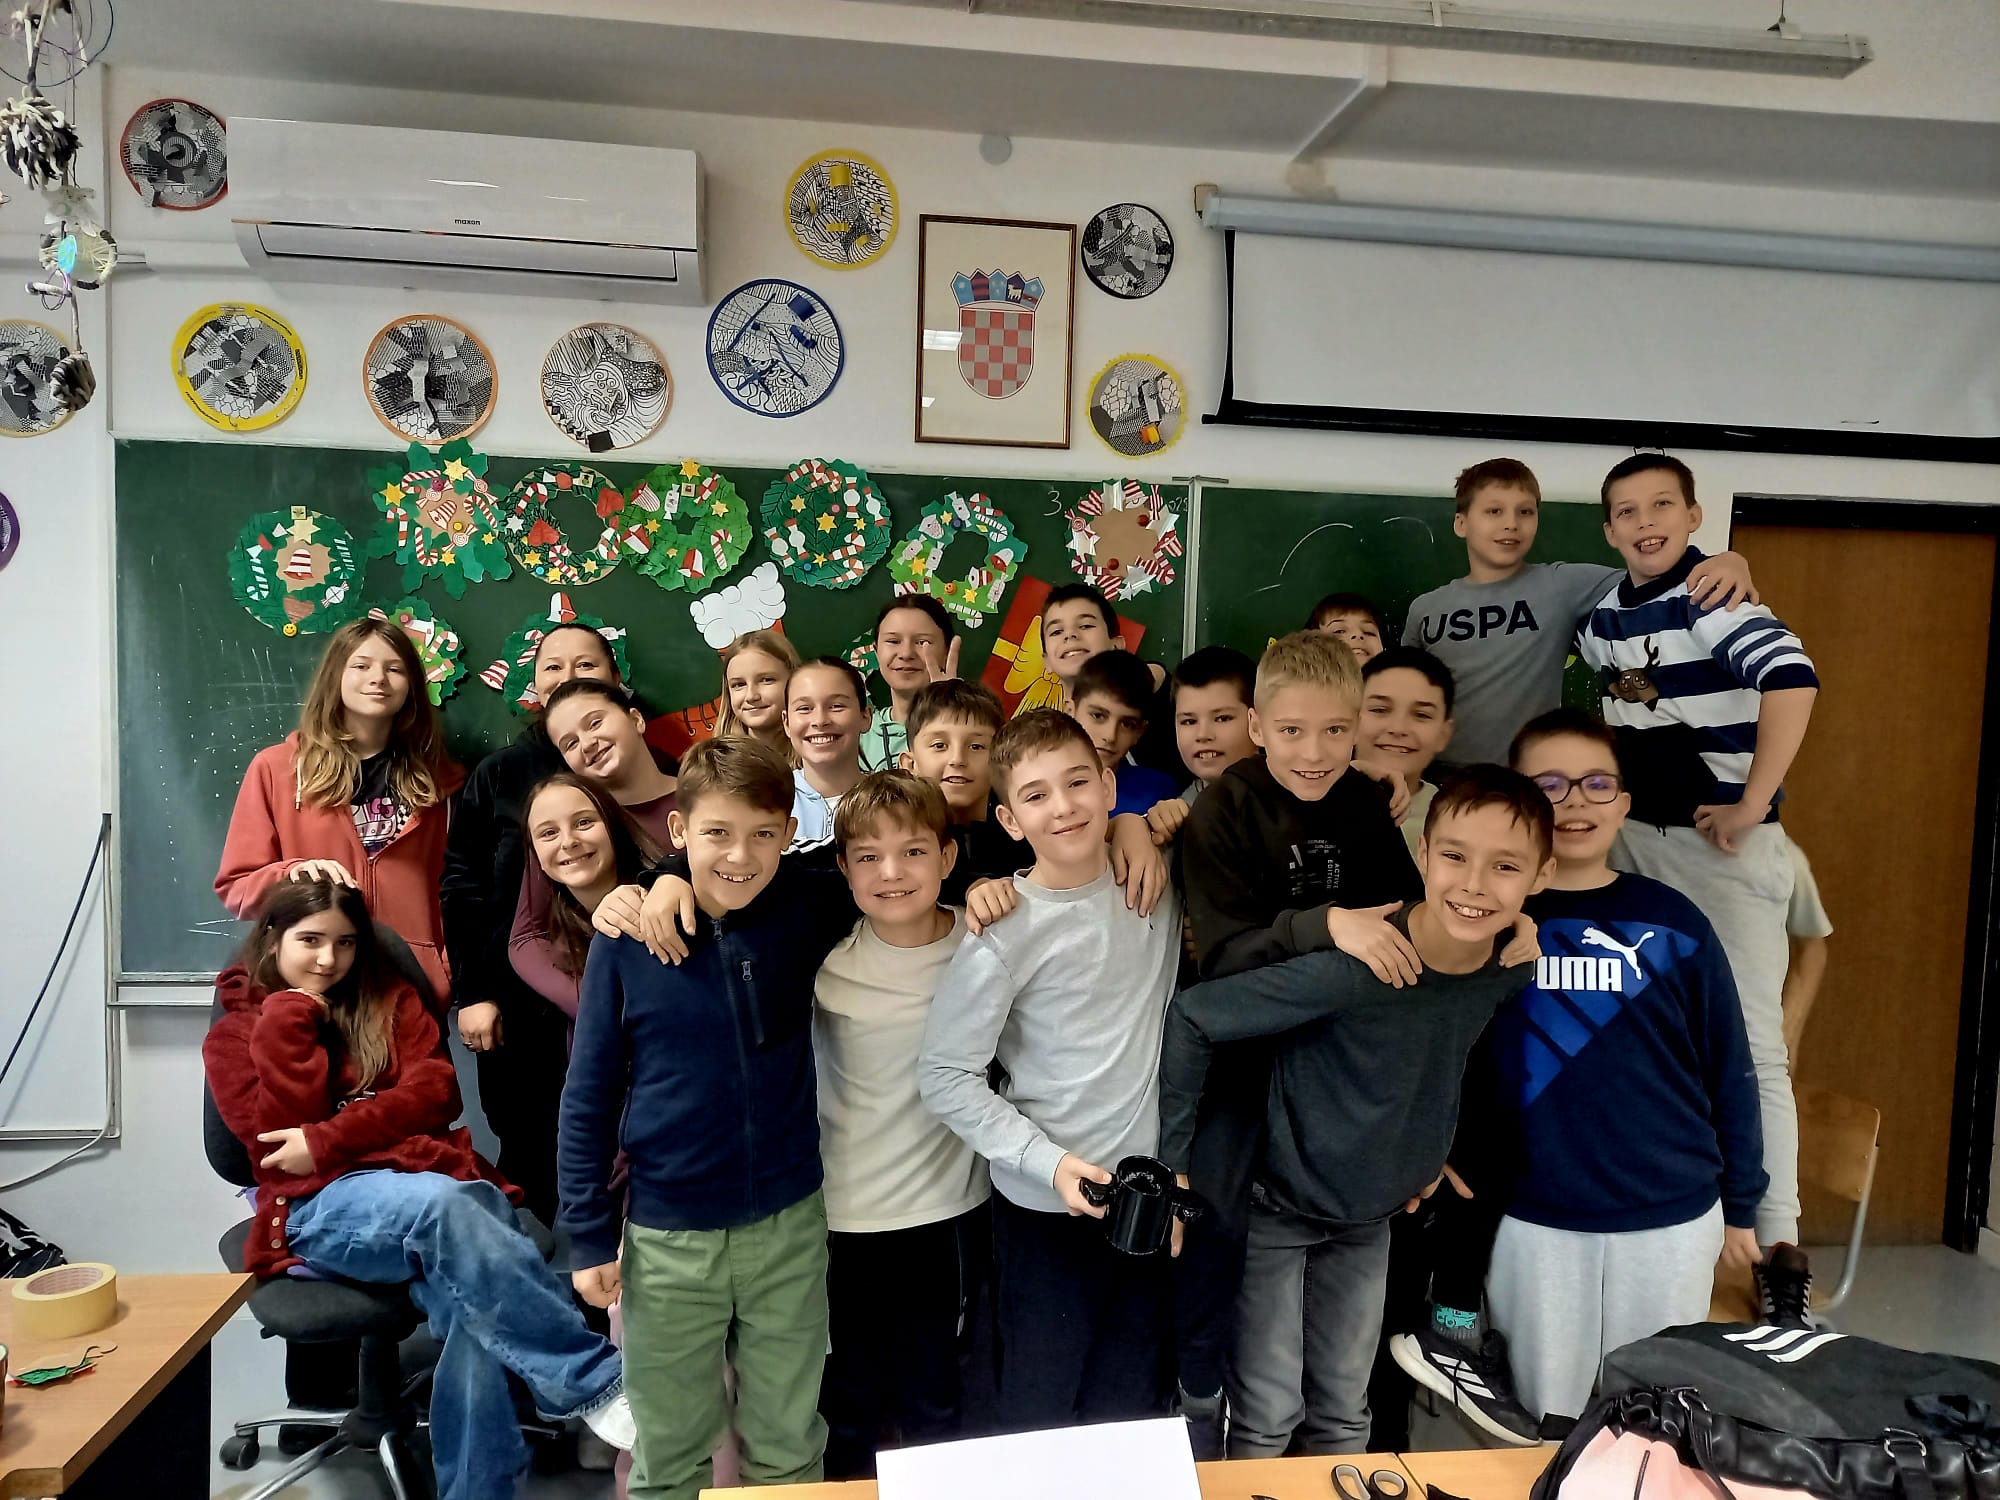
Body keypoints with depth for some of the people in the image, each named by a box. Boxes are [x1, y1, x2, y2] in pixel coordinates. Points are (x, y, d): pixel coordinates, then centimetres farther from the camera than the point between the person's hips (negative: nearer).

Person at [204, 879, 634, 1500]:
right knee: (441, 1205, -39)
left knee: (473, 1309, -34)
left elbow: (435, 1093, 4)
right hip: (327, 1205, -2)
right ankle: (597, 1380, -38)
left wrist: (328, 1141, -8)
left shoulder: (391, 1001, 20)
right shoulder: (233, 1035, 17)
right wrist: (288, 1018, 0)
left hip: (436, 1179, 3)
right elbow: (277, 1138, 0)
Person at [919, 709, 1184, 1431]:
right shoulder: (1005, 934, -17)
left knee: (1133, 1407, 19)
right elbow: (944, 1075, -14)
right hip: (1048, 1208, -4)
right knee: (1041, 1410, 12)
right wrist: (1050, 1161, -21)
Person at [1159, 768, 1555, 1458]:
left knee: (1344, 1415, 17)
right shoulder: (1353, 966, -34)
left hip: (1371, 1215, 5)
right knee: (1269, 1416, 4)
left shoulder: (1514, 972, -14)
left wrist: (1433, 1152, 13)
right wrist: (1173, 1161, -24)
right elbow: (1191, 1017, -29)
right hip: (1277, 1202, -5)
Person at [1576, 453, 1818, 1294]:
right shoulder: (1605, 613, 7)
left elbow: (1794, 681, -31)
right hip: (1634, 838, 7)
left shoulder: (1712, 596, -14)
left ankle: (1779, 1238, 5)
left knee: (1749, 1043, -4)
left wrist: (1751, 808, -26)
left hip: (1720, 844, -7)